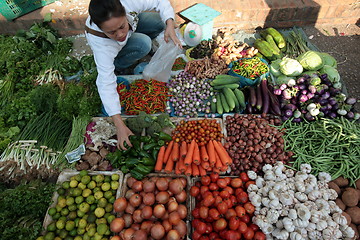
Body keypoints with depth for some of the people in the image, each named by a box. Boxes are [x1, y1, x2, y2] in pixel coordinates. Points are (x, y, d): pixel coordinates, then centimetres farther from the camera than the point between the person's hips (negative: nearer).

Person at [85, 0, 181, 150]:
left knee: (158, 21, -19)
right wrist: (120, 126, -49)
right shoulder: (101, 45, -43)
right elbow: (106, 84, -44)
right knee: (143, 45, -34)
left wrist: (170, 25, -41)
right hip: (111, 53, -4)